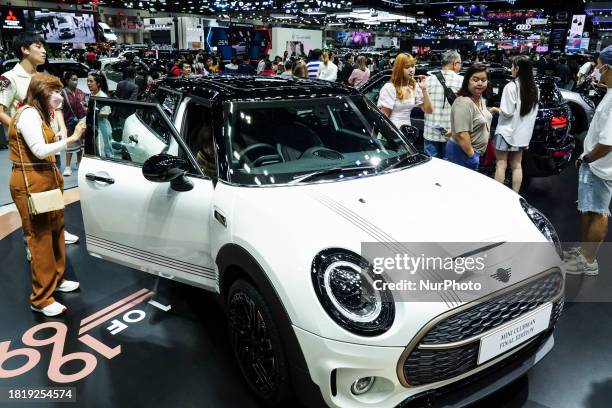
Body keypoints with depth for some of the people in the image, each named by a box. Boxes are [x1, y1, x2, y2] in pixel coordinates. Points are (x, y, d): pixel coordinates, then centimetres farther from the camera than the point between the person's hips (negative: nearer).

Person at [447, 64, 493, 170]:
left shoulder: (480, 99, 8)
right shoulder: (464, 103, -22)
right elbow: (462, 135, -27)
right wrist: (472, 157, -23)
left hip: (475, 152, 10)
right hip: (463, 153, -10)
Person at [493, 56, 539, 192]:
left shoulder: (511, 86, -17)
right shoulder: (534, 88, 5)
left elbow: (507, 112, -18)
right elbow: (532, 111, 12)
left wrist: (495, 109, 0)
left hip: (507, 131, -7)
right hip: (522, 132, 7)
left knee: (501, 165, 0)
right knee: (517, 165, 12)